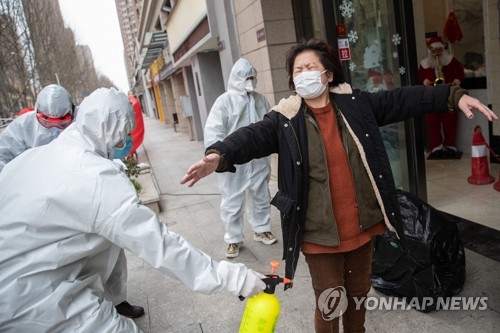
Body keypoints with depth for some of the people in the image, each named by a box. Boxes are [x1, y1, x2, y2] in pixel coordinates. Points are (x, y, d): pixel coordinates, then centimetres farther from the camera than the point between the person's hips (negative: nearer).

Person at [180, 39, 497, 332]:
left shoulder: (355, 103, 0)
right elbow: (252, 137, -23)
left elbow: (404, 99, 3)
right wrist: (219, 155, -42)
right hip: (321, 233, -3)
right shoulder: (285, 119, -9)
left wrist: (454, 96, -5)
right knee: (329, 303, 11)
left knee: (359, 294, 24)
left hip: (362, 225, 4)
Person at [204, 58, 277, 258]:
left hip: (258, 160, 5)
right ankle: (233, 239, 21)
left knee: (261, 197, 18)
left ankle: (262, 230, 38)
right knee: (232, 202, 5)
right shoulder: (225, 101, -9)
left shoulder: (260, 99, 7)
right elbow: (212, 131, -14)